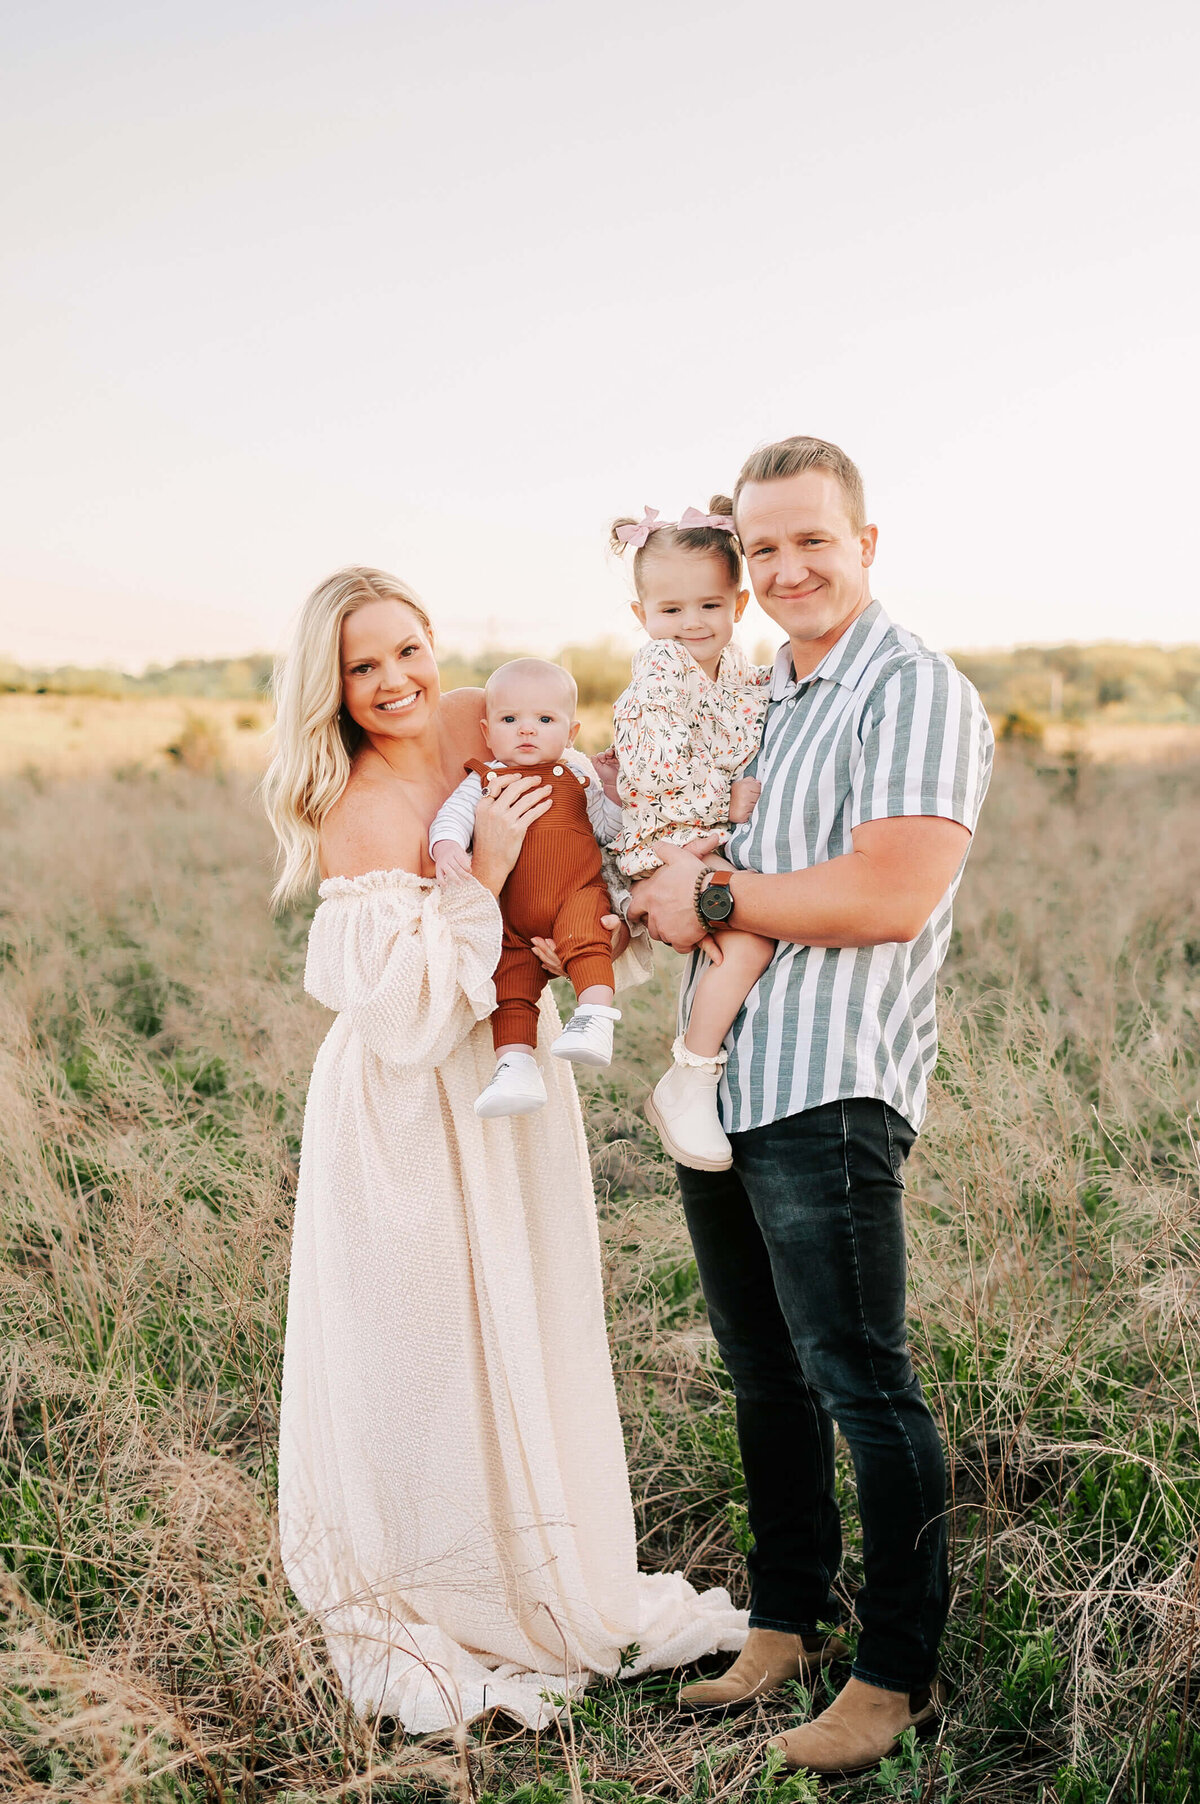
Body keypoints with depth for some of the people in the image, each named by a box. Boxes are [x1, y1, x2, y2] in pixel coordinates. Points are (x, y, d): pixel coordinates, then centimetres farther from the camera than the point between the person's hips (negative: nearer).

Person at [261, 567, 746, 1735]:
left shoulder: (490, 733, -1)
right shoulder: (360, 813, -20)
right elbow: (406, 1011, -24)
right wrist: (480, 875, -27)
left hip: (514, 1068, 7)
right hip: (414, 1108, -6)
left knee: (534, 1328, 16)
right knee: (427, 1352, 5)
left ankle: (559, 1594, 36)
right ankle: (430, 1624, 26)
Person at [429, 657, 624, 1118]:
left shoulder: (577, 775, 13)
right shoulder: (485, 780, 11)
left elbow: (606, 830, 12)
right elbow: (451, 815, -2)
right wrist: (446, 847, -23)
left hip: (578, 894, -2)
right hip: (513, 921, 2)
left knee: (584, 929, -32)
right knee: (509, 979, -7)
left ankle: (595, 1016, -38)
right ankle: (516, 1066, -7)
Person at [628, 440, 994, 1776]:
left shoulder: (917, 695, -8)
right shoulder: (753, 698, 18)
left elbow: (890, 898, -21)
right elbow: (679, 839, 31)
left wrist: (715, 897, -13)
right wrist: (651, 894, 9)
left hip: (827, 1097, -8)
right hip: (717, 1084, 8)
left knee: (861, 1385, 0)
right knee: (764, 1376, 17)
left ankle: (899, 1672, 16)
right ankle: (788, 1625, 32)